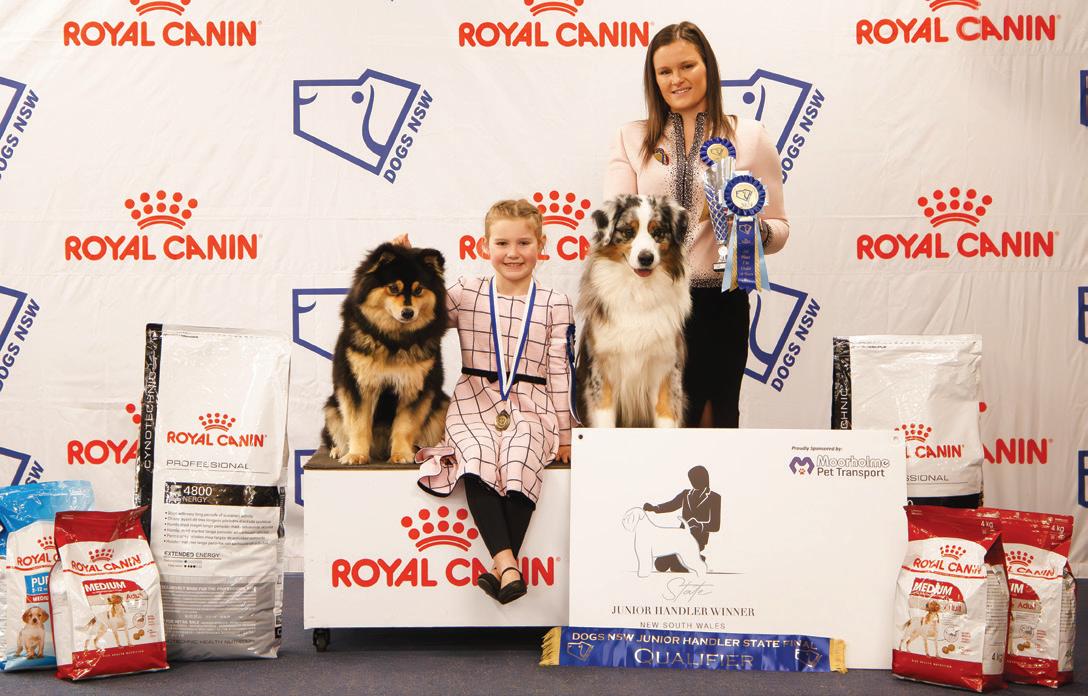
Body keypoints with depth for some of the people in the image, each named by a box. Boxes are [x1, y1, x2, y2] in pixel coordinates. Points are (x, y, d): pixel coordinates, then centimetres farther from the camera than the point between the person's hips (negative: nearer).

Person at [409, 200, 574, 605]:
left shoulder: (554, 305, 5)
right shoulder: (465, 294, 8)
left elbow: (560, 371, 6)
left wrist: (564, 432, 5)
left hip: (530, 407, -1)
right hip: (474, 402, 1)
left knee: (522, 459, -32)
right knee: (479, 459, -30)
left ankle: (502, 564, -28)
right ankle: (508, 564, -36)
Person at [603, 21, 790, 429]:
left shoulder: (749, 136, 6)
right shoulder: (632, 139, 9)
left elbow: (779, 229, 6)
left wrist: (753, 229, -16)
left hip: (719, 303, -1)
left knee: (715, 418, 8)